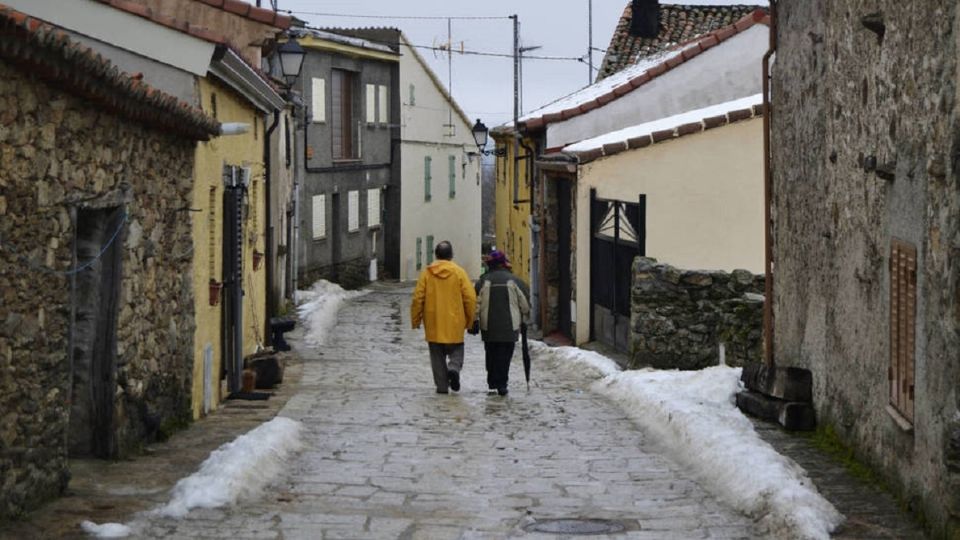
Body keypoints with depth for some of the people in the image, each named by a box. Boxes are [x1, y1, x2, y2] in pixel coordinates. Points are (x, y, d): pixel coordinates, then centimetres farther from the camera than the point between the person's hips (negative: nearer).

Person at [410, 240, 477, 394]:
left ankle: (442, 385, 6)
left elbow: (418, 298, -3)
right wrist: (469, 321, 7)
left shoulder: (427, 273, -2)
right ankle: (454, 368, -14)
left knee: (437, 355, 9)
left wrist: (415, 320, 7)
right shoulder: (459, 272, -3)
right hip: (454, 324, 0)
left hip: (433, 323, 0)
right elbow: (470, 298, -4)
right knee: (456, 350, 14)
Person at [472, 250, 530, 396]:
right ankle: (502, 384, -4)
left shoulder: (483, 281, 1)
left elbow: (475, 303, -2)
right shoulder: (515, 281, -1)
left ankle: (493, 383, 11)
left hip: (488, 327, 1)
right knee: (505, 356, 2)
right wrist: (524, 320, 18)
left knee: (491, 355, 12)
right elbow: (525, 303, 3)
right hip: (510, 327, -1)